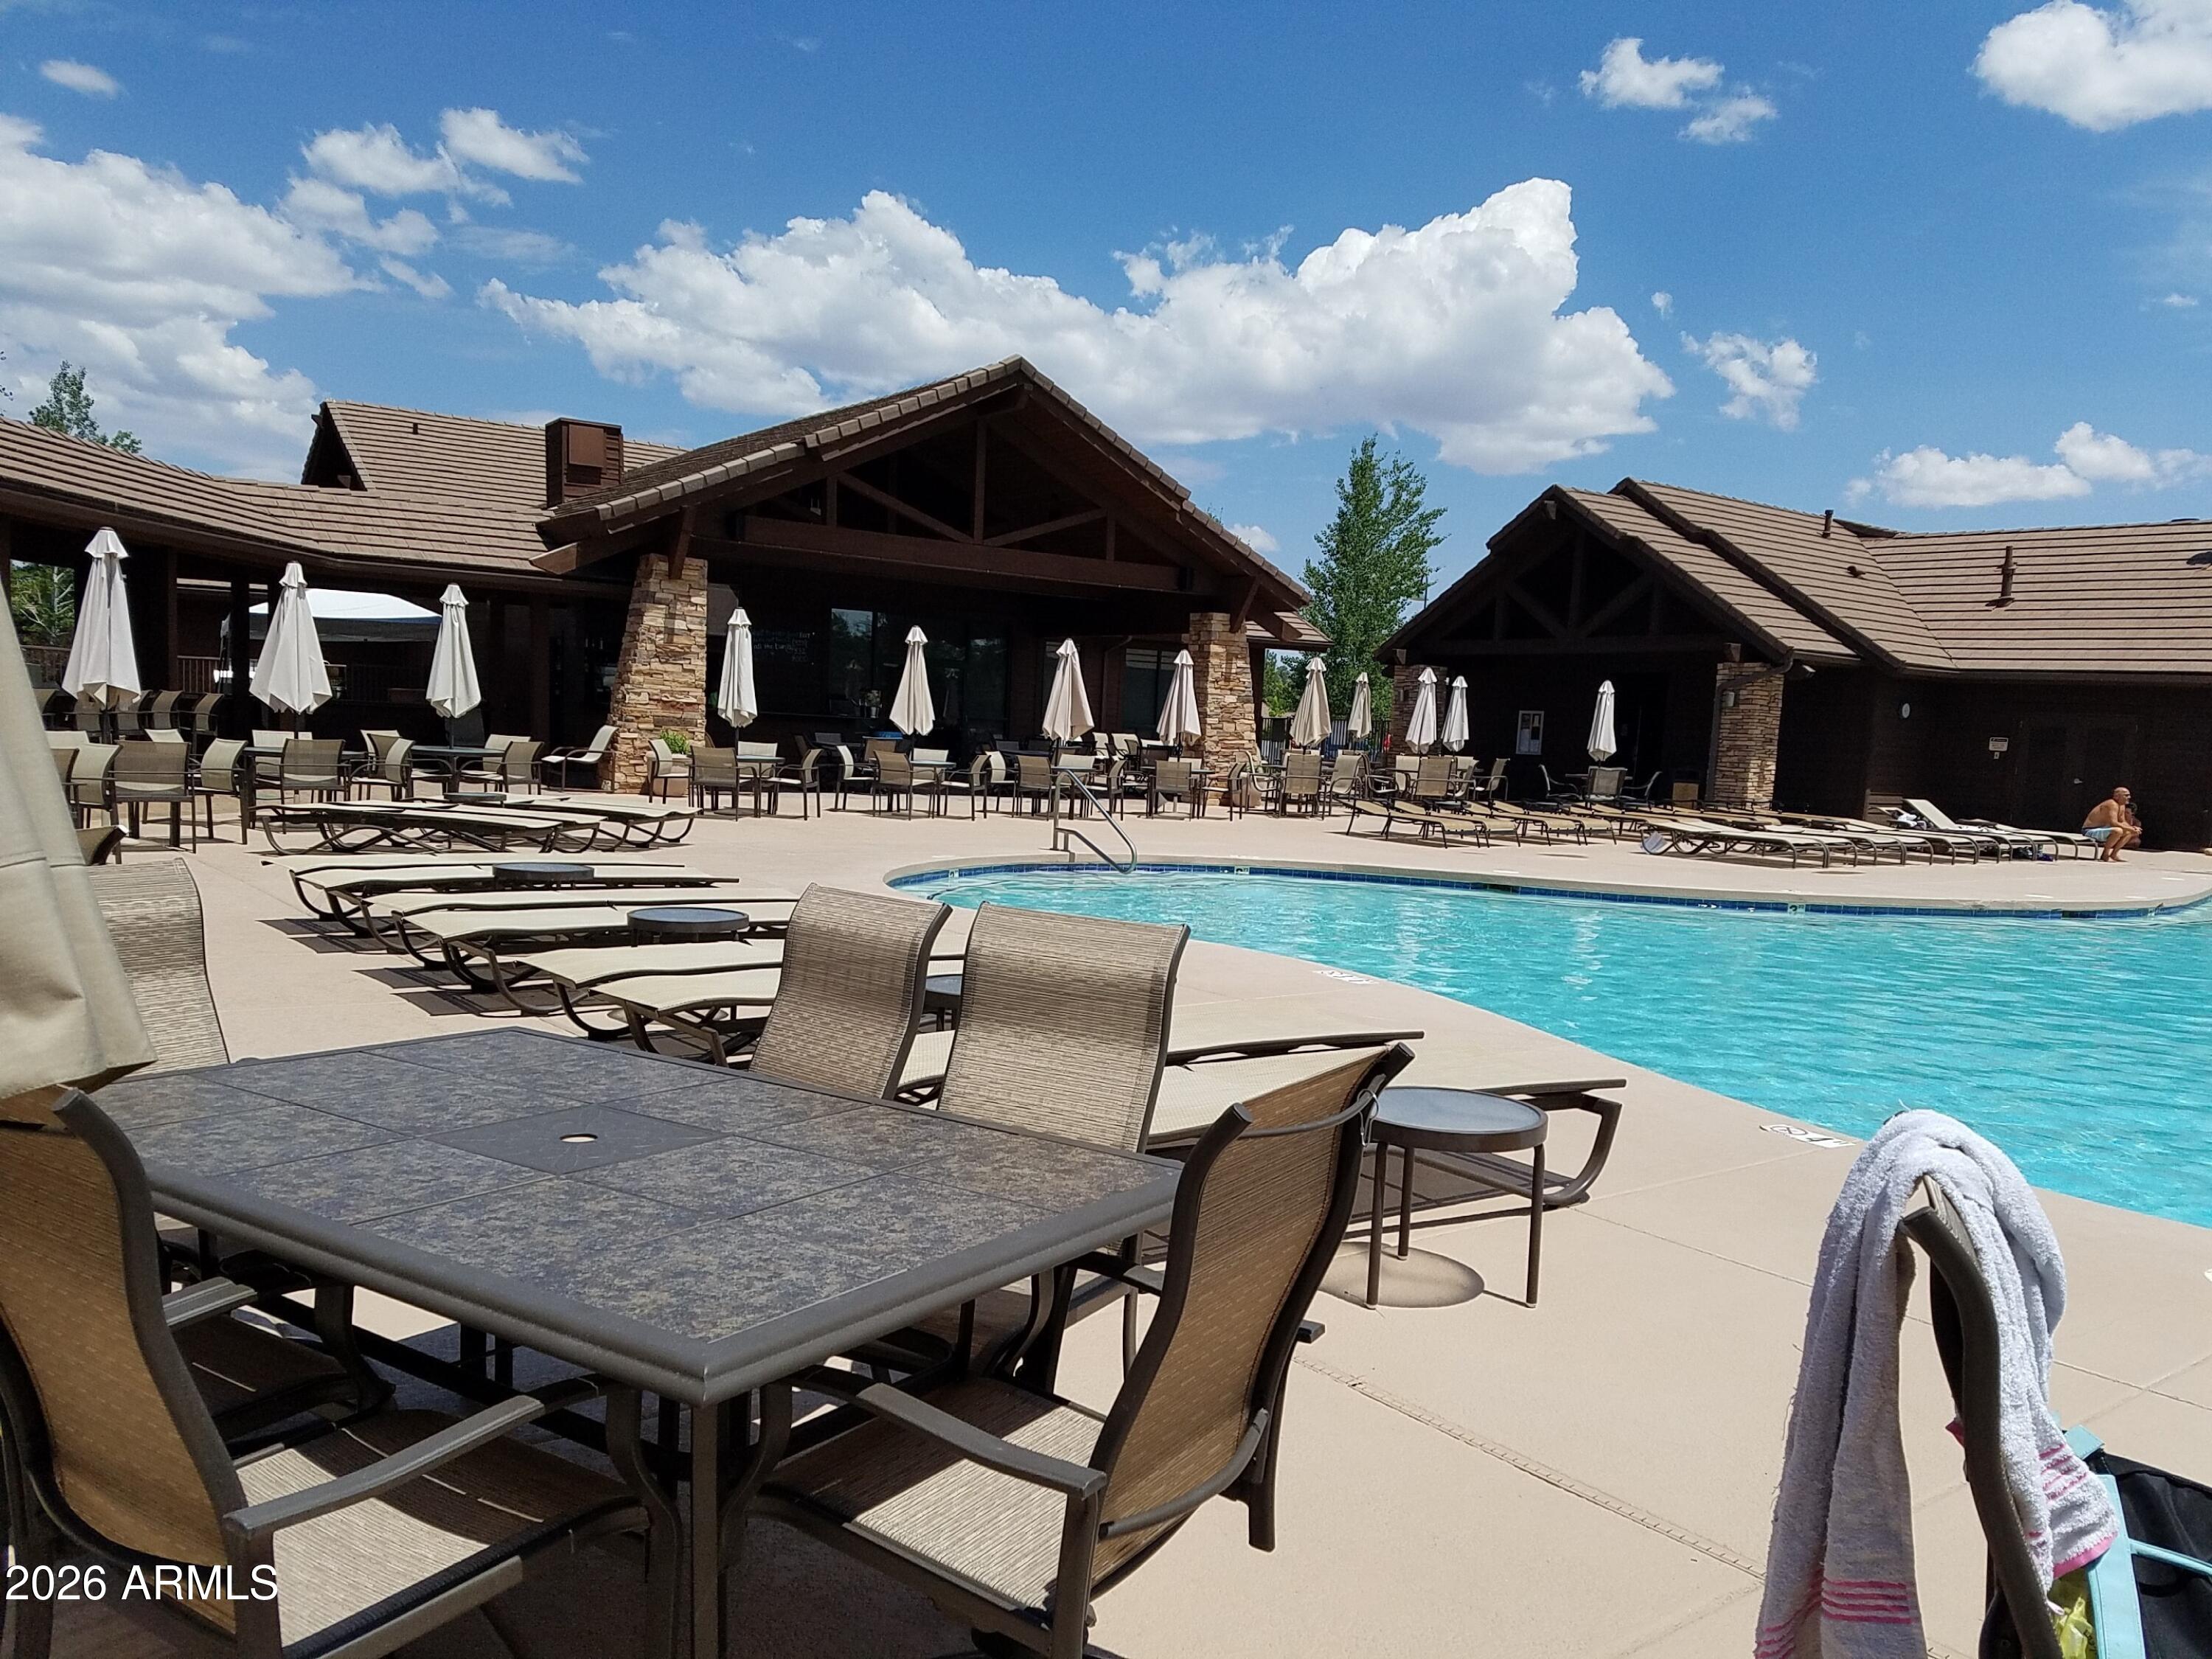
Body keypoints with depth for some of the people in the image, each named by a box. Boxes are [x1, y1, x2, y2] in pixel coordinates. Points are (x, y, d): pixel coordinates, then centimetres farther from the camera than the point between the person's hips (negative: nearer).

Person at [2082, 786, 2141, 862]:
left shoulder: (2122, 806, 10)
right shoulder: (2112, 804, -22)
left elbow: (2123, 823, 14)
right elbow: (2114, 823, -31)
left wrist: (2132, 828, -6)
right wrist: (2130, 828, -25)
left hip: (2101, 830, 11)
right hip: (2090, 831, -11)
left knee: (2129, 832, 14)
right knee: (2118, 831, -35)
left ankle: (2113, 854, 10)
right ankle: (2105, 856, -19)